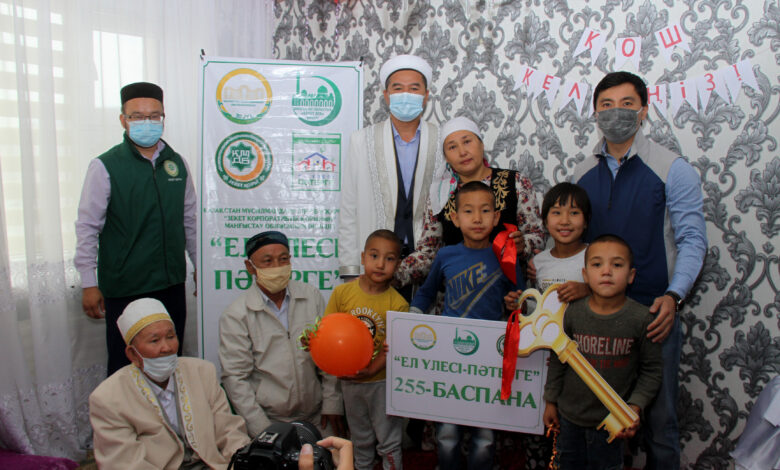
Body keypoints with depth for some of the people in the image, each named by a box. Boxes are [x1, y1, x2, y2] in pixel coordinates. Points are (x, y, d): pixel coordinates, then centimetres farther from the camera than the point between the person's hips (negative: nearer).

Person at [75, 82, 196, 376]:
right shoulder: (106, 167, -7)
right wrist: (89, 284, -7)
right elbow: (87, 227, -6)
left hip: (172, 283, 4)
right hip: (124, 288, -4)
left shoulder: (177, 164, 7)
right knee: (125, 367, 6)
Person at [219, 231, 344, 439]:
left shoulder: (312, 297, 1)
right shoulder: (235, 316, -9)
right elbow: (235, 377, -8)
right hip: (267, 420, -2)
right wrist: (261, 429, -10)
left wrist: (332, 404, 1)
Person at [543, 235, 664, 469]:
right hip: (569, 415, 2)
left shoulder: (641, 318, -15)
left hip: (611, 419, -2)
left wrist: (635, 406, -16)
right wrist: (550, 401, 5)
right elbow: (558, 359, 1)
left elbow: (652, 370, -5)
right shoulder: (573, 313, -11)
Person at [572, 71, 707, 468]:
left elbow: (692, 240, -7)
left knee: (659, 413, 7)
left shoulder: (673, 170, -5)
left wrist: (673, 296, -20)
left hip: (654, 309, -3)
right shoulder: (583, 172, 8)